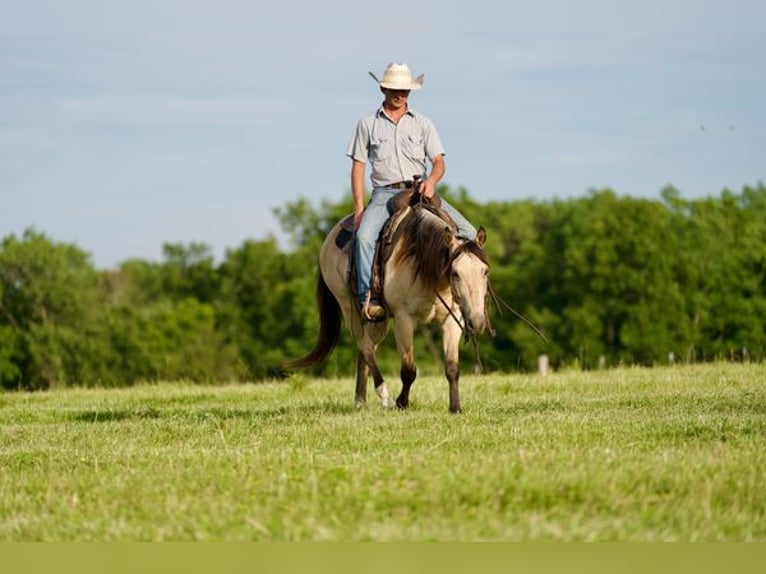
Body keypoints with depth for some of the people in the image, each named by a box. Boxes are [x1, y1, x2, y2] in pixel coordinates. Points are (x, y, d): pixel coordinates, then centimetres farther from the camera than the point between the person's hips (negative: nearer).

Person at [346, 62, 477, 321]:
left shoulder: (423, 124, 13)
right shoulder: (368, 124, 9)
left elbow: (439, 162, 6)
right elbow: (358, 166, 7)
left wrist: (431, 181, -18)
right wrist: (359, 207, -5)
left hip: (420, 191, 2)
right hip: (385, 193, -2)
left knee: (468, 233, -14)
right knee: (365, 236, -32)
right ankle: (368, 297, -31)